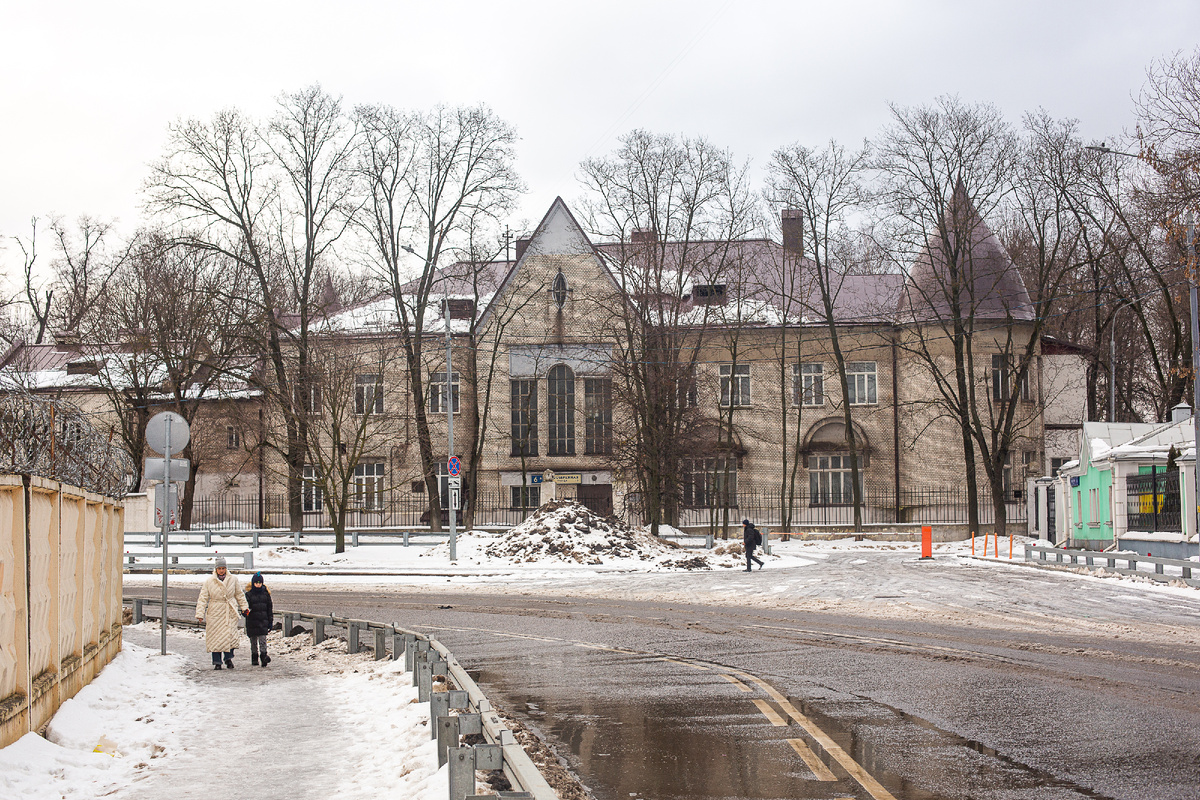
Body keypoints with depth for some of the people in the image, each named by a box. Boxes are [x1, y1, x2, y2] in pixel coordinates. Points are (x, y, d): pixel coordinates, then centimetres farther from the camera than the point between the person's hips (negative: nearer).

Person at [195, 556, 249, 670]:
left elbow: (240, 594, 15)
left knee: (230, 635, -6)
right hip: (215, 612, -1)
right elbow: (203, 598, -2)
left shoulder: (233, 580, 3)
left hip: (230, 613, 1)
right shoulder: (209, 581, -3)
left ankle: (228, 657, 14)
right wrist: (200, 614, -8)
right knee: (215, 637, 0)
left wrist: (244, 607, 13)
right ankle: (217, 662, 10)